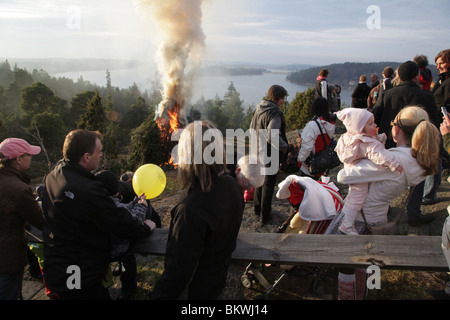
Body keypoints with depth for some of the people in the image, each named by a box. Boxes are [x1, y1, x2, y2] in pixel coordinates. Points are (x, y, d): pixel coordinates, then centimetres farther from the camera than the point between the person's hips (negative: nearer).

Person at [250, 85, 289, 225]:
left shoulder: (258, 109, 4)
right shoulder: (274, 114, -24)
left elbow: (252, 129, 14)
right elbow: (273, 137, -34)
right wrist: (285, 146, -19)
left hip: (258, 151, 8)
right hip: (270, 154, -8)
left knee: (260, 179, 23)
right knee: (269, 183, 5)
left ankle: (258, 208, 38)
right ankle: (265, 215, 16)